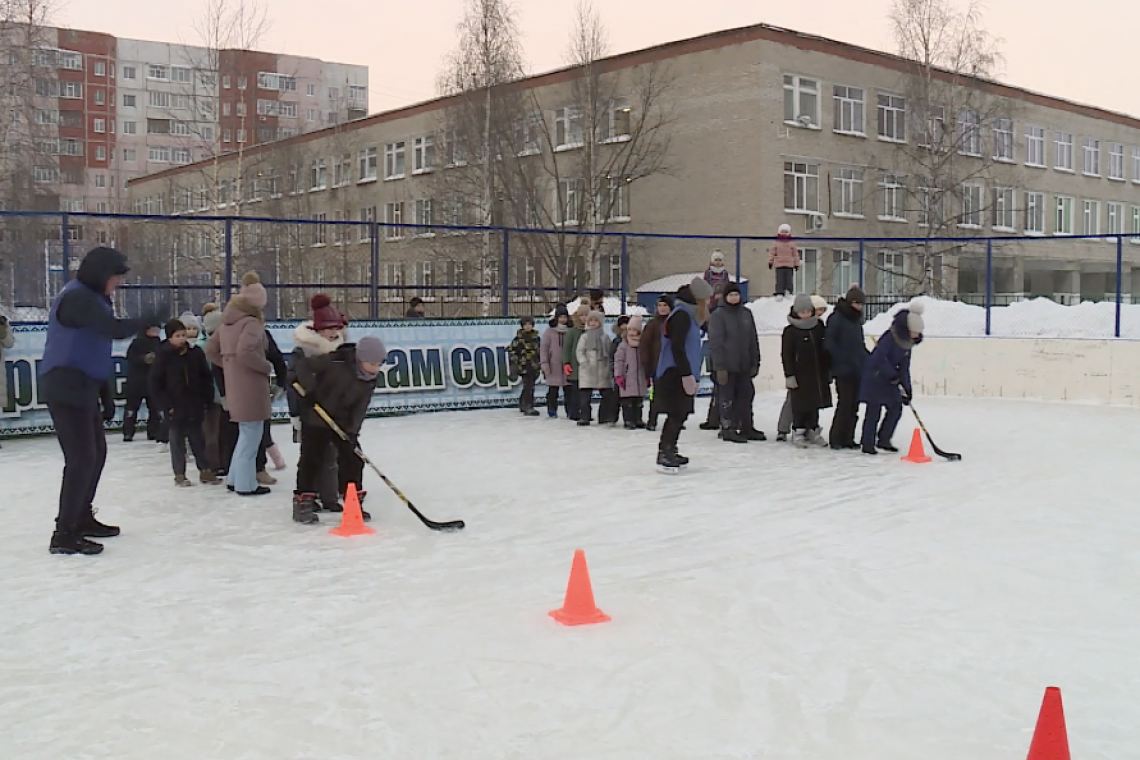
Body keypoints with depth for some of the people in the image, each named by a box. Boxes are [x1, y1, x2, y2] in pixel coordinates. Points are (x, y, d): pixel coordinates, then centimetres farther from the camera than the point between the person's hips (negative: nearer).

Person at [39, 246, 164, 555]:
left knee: (96, 453, 17)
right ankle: (63, 534, -9)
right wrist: (150, 320, -10)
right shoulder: (77, 297, -15)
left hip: (82, 388, 10)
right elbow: (116, 330, -27)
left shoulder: (91, 298, 17)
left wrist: (105, 396, 20)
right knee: (81, 458, -12)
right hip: (66, 389, -10)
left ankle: (82, 518, 30)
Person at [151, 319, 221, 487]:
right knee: (177, 443, 8)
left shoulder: (196, 353, -1)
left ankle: (205, 470, 18)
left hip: (195, 407, 2)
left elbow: (207, 378, 6)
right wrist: (166, 405, -12)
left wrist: (206, 400, 1)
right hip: (175, 409, -2)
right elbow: (155, 385, -8)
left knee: (198, 441, 11)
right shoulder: (163, 356, -9)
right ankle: (179, 474, 16)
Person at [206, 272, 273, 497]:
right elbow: (245, 352, -29)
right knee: (251, 433, -1)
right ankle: (246, 484, 3)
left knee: (246, 433, 20)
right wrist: (266, 367, -15)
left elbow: (210, 350, 17)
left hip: (235, 385, 9)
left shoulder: (227, 323, 12)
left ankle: (235, 478, 25)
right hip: (250, 385, -9)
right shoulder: (252, 322, -15)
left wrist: (229, 365, 15)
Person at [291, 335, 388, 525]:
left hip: (343, 422, 6)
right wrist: (310, 389, -31)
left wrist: (352, 432, -19)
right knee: (312, 459, -2)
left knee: (354, 457, 4)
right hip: (315, 418, -6)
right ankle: (302, 505, 8)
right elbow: (303, 365, -21)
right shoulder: (337, 362, -25)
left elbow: (359, 409, -8)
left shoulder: (370, 380, -6)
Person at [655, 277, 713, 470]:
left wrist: (692, 376, 19)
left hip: (679, 375, 10)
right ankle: (664, 453, -9)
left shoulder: (689, 315, 18)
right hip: (674, 375, -10)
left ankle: (669, 451, 20)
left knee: (680, 414, 13)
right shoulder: (682, 315, -13)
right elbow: (677, 347, -22)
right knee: (677, 414, -11)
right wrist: (687, 374, -23)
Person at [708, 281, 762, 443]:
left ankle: (746, 427, 21)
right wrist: (720, 366, -17)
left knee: (746, 395, 10)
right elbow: (715, 342, -12)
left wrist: (755, 362, 8)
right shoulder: (718, 315, -8)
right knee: (728, 397, 1)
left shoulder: (746, 313, 8)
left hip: (744, 365, 6)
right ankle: (728, 429, 9)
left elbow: (753, 339, 11)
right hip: (727, 366, -6)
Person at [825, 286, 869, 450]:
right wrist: (844, 358, -19)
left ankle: (848, 438, 14)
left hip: (858, 369, 8)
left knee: (854, 405, 8)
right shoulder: (837, 318, -9)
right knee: (844, 403, -7)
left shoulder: (857, 319, 15)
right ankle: (836, 439, 1)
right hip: (843, 369, -7)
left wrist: (866, 357, 11)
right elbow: (829, 343, -14)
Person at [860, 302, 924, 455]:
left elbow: (904, 366, 7)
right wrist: (893, 375, -24)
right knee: (874, 411, -6)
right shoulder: (891, 336, -21)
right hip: (875, 376, -9)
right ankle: (868, 444, 2)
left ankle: (883, 440, 18)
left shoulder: (908, 341, 4)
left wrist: (907, 388, 1)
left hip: (890, 378, 9)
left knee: (896, 408, 7)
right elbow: (879, 358, -27)